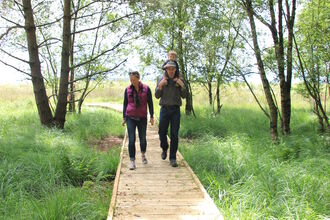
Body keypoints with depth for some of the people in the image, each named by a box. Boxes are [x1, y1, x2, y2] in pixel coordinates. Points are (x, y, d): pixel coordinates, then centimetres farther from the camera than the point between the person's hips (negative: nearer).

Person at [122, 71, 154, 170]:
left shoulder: (146, 89, -2)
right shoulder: (128, 90, 1)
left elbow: (150, 103, 4)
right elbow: (125, 104, 9)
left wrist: (151, 116, 3)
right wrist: (124, 118, 6)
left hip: (142, 118, 0)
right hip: (130, 118, 0)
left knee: (143, 139, 8)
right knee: (131, 140, -6)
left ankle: (143, 155, 36)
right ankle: (132, 161, 2)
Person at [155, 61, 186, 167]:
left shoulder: (179, 80, 3)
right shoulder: (161, 80, 2)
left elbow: (184, 96, 3)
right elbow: (157, 96, -1)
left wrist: (182, 86, -13)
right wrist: (160, 86, -17)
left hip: (175, 110, 0)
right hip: (164, 109, 0)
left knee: (174, 134, -3)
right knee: (162, 132, 3)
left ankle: (173, 158, 5)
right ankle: (164, 149, 34)